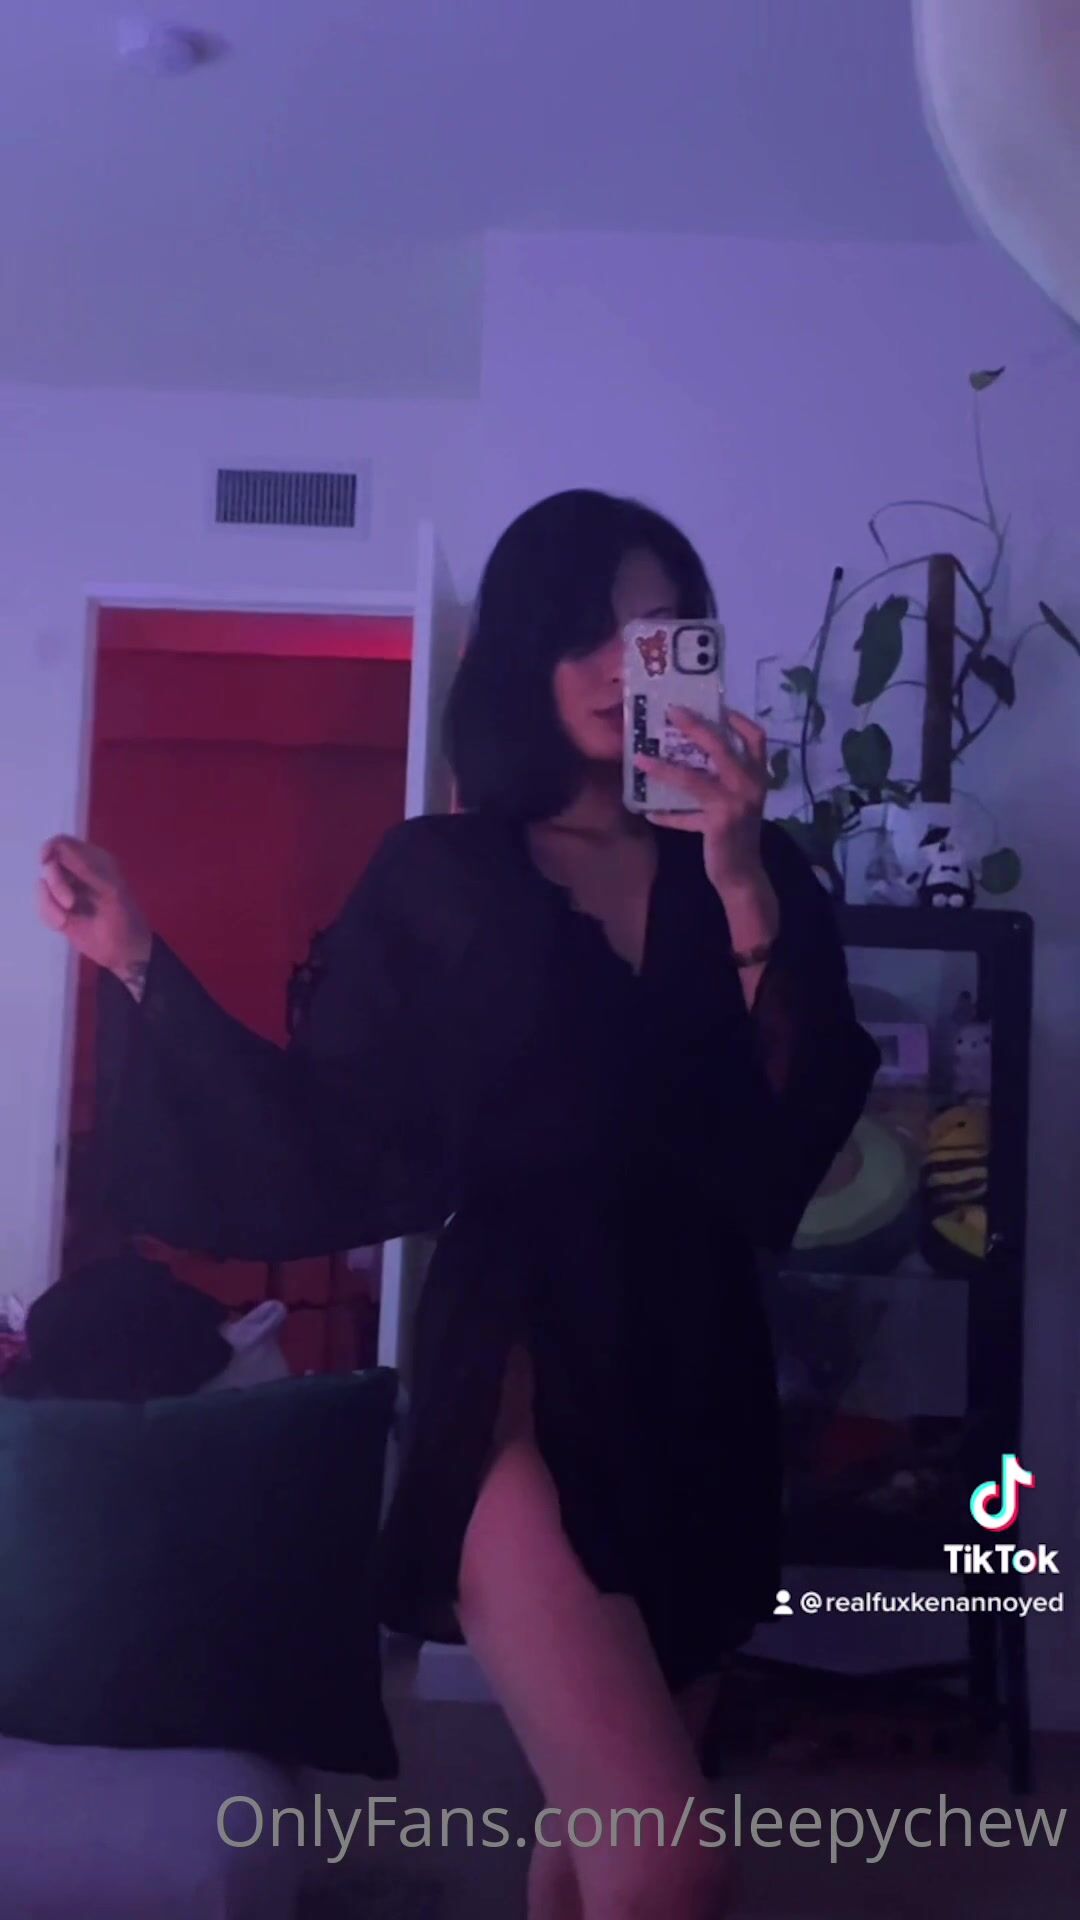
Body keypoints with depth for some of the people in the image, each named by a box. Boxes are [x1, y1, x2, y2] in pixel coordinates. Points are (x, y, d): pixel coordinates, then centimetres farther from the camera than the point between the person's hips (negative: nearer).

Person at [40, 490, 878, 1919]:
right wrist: (144, 967, -4)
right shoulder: (438, 877, 1)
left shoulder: (754, 871, 7)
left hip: (698, 1377, 4)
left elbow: (804, 1135, -5)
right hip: (523, 1372, -4)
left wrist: (745, 893, -15)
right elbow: (332, 1144, -1)